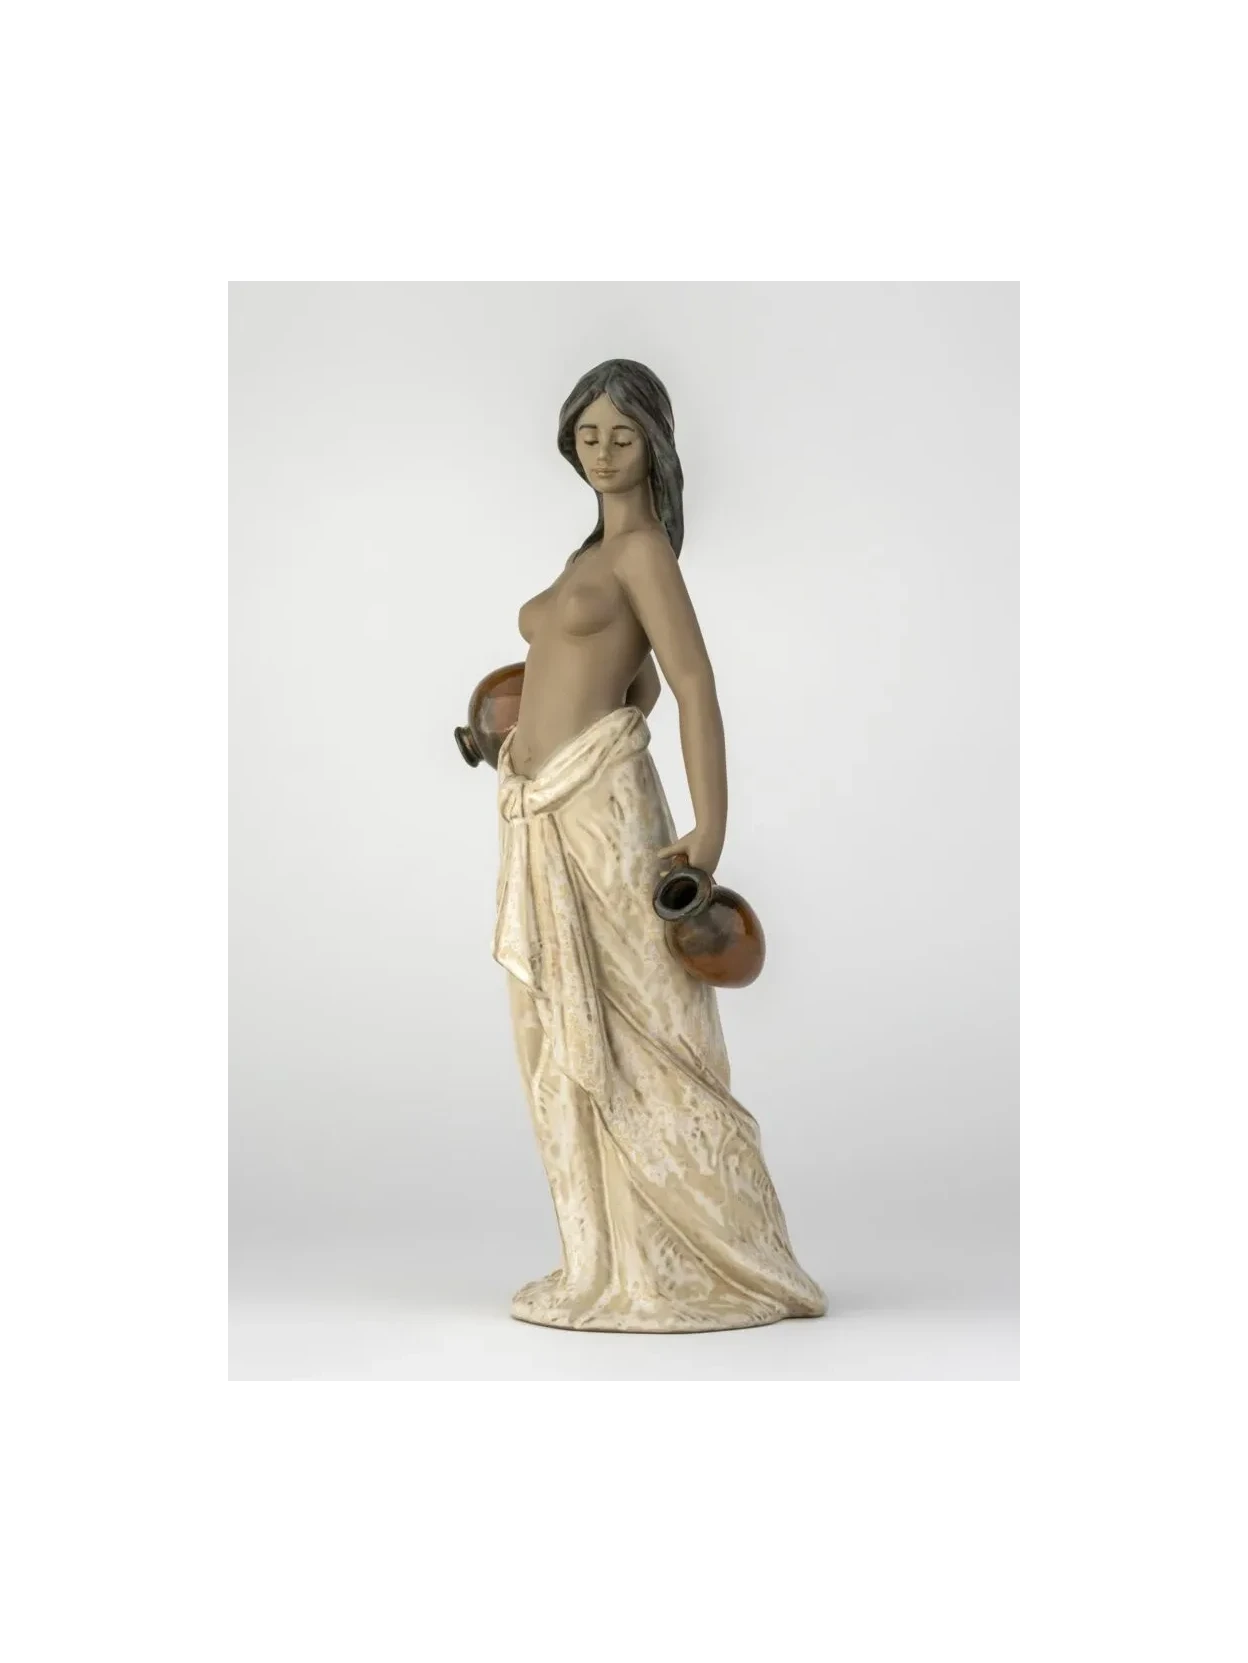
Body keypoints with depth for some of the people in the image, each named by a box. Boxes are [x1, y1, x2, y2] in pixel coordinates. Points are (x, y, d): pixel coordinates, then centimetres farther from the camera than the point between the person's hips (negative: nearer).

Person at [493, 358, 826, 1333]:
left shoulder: (643, 548, -7)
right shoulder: (597, 550, 19)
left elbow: (695, 686, -16)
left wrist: (709, 834, -24)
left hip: (598, 811, -9)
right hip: (545, 817, 9)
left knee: (637, 1038, -7)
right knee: (569, 1047, 8)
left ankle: (732, 1266, 2)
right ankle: (616, 1268, 15)